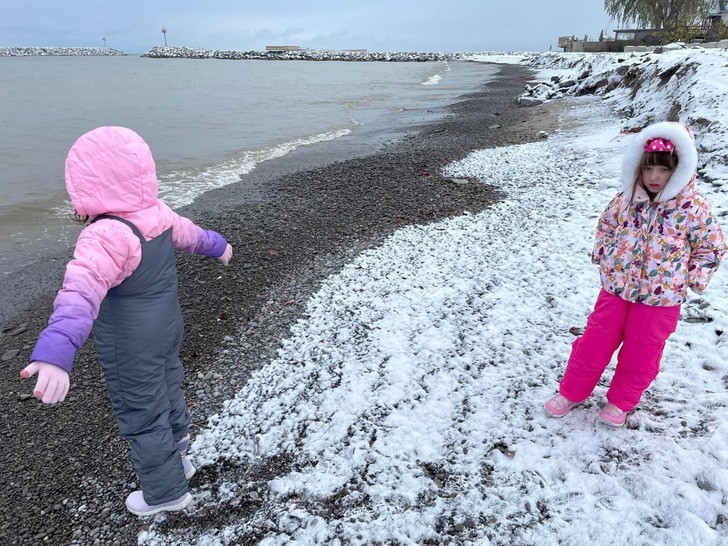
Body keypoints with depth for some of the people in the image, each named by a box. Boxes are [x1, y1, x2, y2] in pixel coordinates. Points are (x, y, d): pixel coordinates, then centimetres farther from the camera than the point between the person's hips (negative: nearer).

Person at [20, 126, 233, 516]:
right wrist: (217, 246, 34)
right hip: (168, 332, 8)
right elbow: (190, 233, 13)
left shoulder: (106, 237, -32)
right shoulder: (159, 213, -7)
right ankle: (176, 458, 50)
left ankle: (165, 491, 33)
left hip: (131, 352, -8)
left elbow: (82, 292, -48)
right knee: (169, 396, 27)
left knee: (141, 417, 13)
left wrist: (55, 352, -60)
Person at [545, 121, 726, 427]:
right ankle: (571, 392, 28)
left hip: (661, 299, -2)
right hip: (616, 288, 2)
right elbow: (607, 224, 16)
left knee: (639, 355, 12)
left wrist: (692, 279, -6)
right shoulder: (627, 199, -2)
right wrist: (603, 254, 6)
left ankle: (621, 401, 35)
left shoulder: (693, 209, -11)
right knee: (594, 343, 10)